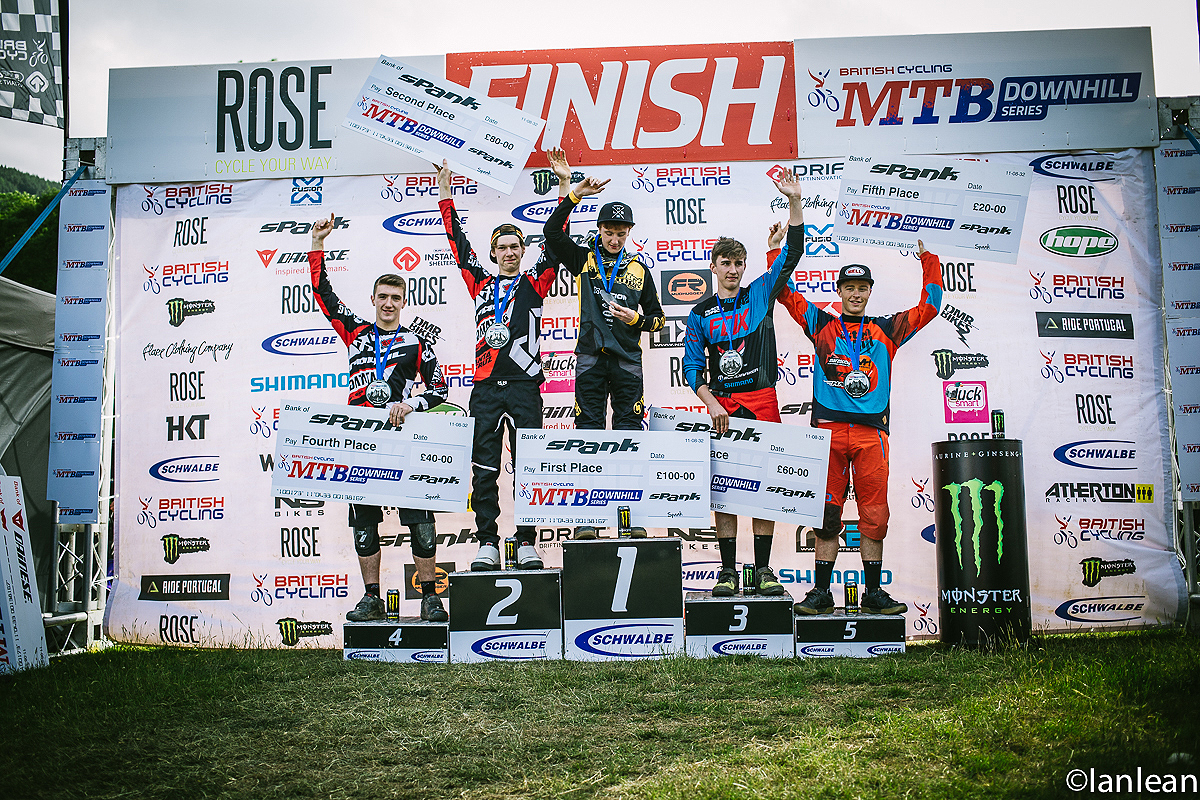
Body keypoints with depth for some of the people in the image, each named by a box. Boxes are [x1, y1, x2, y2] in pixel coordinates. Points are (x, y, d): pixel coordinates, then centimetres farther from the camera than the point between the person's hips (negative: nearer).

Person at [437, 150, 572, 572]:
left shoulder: (534, 283, 11)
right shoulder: (481, 285, 17)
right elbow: (458, 241, 18)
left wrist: (564, 186, 0)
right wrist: (444, 190, 18)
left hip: (524, 386, -2)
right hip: (485, 387, 2)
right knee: (484, 469, 1)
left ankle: (527, 544, 6)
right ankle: (487, 545, 6)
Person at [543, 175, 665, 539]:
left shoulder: (638, 267, 11)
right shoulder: (583, 259, 9)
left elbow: (657, 317, 15)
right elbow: (551, 232, -5)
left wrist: (636, 320, -6)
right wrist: (575, 194, -11)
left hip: (627, 359, 1)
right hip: (591, 358, 0)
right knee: (588, 432, 0)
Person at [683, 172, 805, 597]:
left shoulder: (761, 293, 11)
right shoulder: (701, 313, 10)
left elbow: (792, 252, 5)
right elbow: (691, 366, 6)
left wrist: (794, 201, -3)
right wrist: (712, 404, -7)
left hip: (762, 398, 0)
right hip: (722, 404, 0)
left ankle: (763, 570, 4)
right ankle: (728, 571, 4)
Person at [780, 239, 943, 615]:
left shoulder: (886, 329, 16)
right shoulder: (821, 324, 13)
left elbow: (929, 307, 19)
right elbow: (786, 293, 11)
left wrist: (928, 260, 17)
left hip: (872, 432, 1)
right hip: (828, 429, -1)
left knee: (874, 514, 1)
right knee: (827, 513, 0)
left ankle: (873, 593, 9)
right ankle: (821, 592, 6)